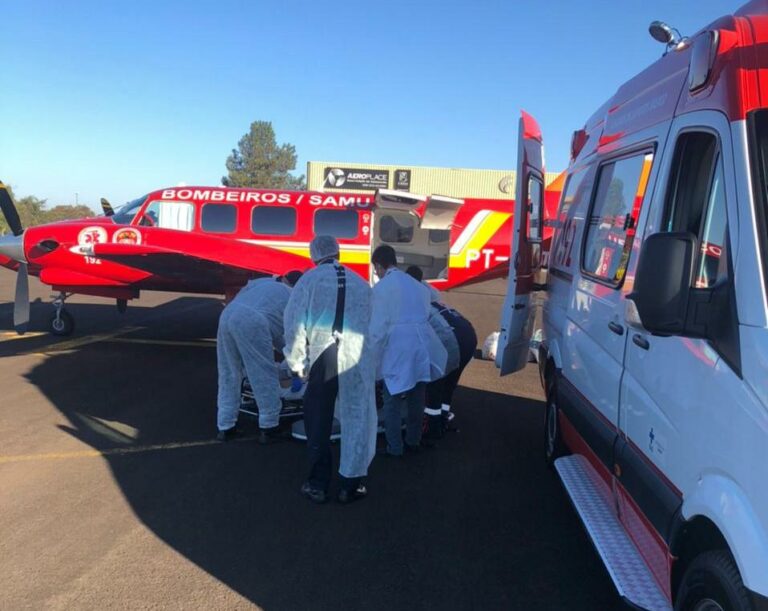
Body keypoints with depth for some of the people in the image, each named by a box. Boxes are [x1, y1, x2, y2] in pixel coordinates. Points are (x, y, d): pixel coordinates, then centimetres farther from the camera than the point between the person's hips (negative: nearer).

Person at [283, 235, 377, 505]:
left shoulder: (310, 279, 6)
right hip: (357, 359, 1)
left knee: (318, 422, 13)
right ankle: (350, 485, 18)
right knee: (356, 419, 12)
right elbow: (371, 324, 12)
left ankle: (318, 484, 21)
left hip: (322, 357, -1)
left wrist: (298, 362, 9)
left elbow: (294, 321, 1)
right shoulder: (360, 282, 14)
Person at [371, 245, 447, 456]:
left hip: (398, 350, -6)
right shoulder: (416, 284, 15)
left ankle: (394, 447, 12)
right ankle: (413, 441, 31)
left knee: (392, 400, 6)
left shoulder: (381, 288, -4)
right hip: (422, 346, 6)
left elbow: (378, 327, -7)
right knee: (416, 398, 18)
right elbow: (425, 315, 13)